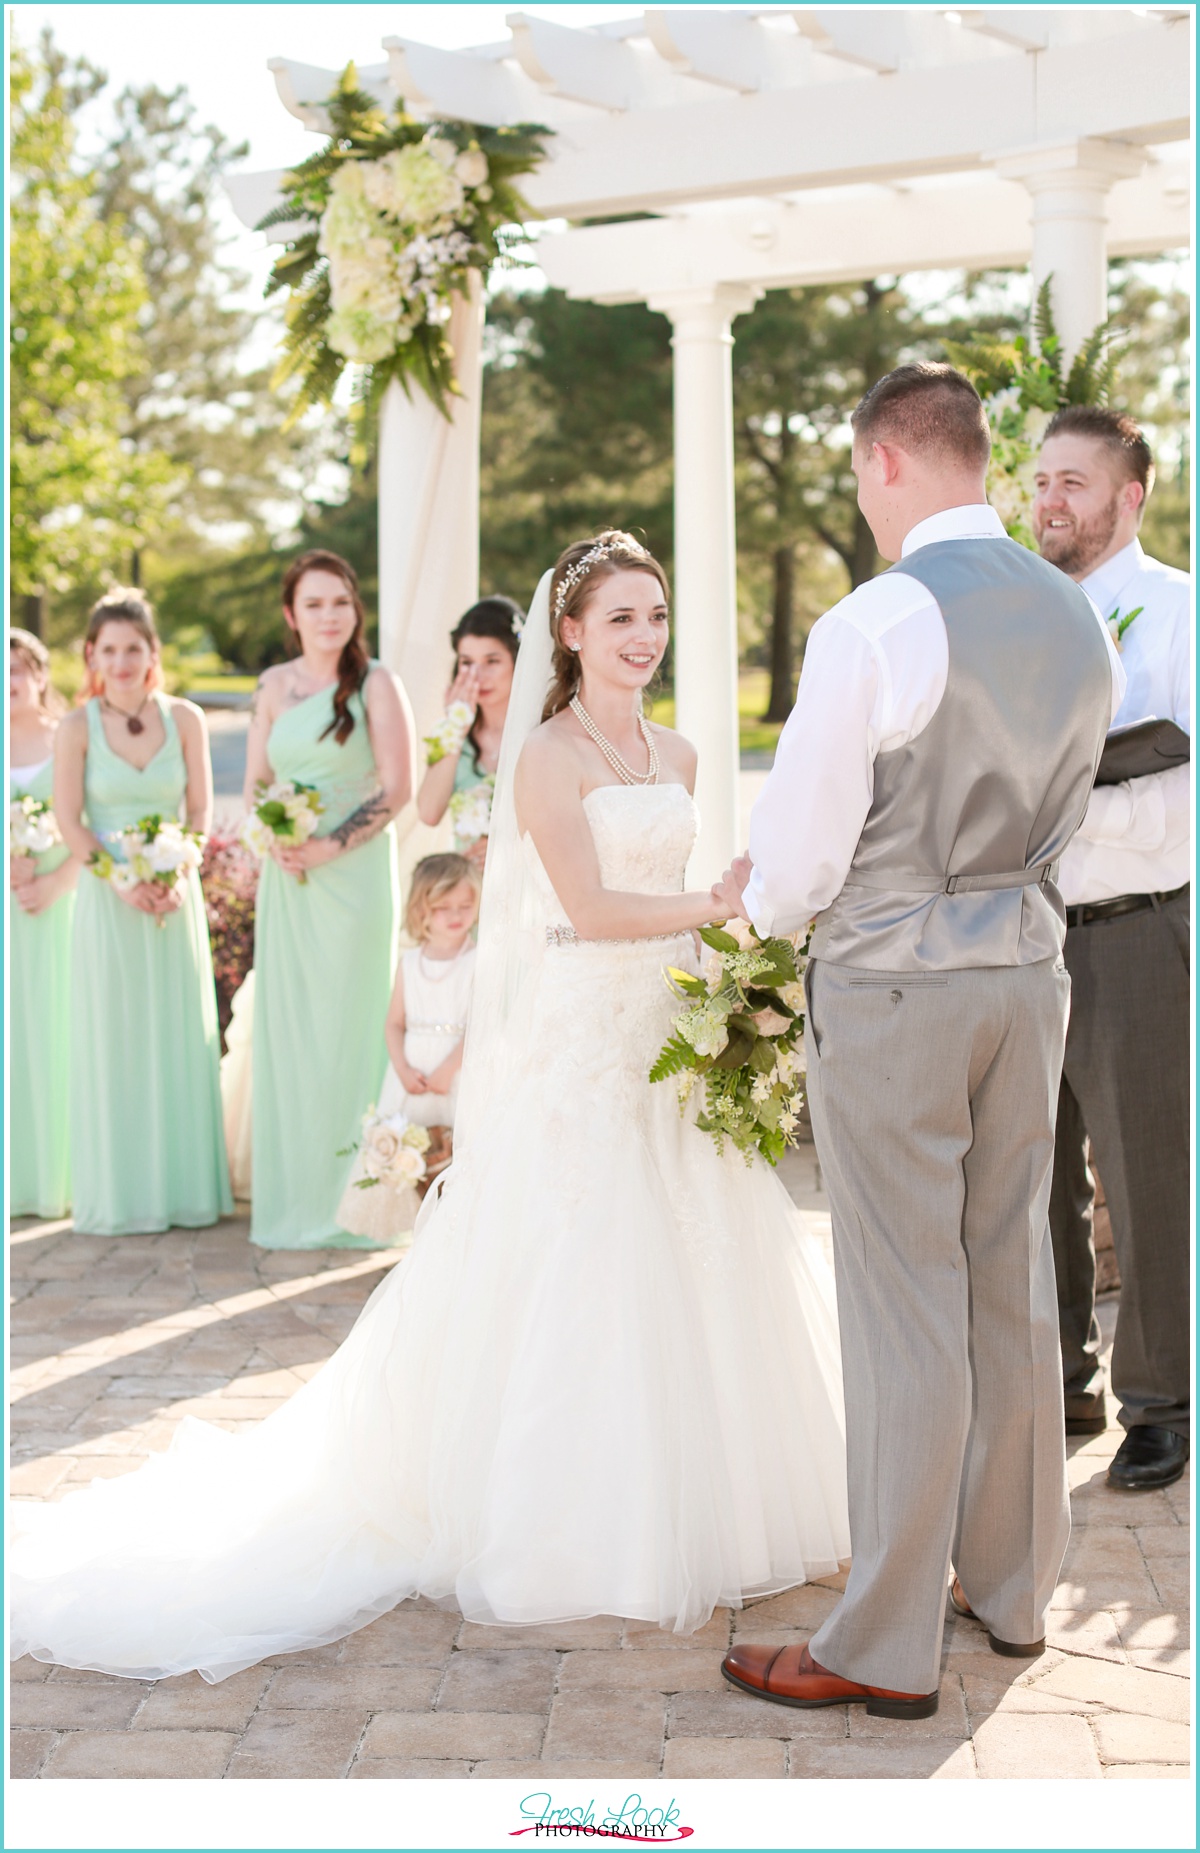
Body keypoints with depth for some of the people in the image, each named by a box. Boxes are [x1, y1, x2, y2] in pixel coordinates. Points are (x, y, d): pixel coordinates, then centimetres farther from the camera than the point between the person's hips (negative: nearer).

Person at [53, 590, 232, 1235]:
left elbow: (200, 809, 3)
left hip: (174, 899, 2)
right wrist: (120, 880, -14)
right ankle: (119, 1197, 11)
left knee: (179, 1037, 5)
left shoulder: (184, 719, 1)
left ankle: (183, 1187, 16)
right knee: (114, 1042, 2)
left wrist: (177, 877, -11)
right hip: (107, 902, -1)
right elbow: (69, 821, -4)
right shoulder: (78, 727, -3)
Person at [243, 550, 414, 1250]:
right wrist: (274, 841, -5)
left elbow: (397, 790, -9)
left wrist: (328, 848, -15)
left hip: (353, 873, -5)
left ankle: (351, 1201, 7)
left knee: (348, 1026, -2)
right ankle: (294, 1199, 15)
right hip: (287, 879, 5)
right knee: (286, 1028, 6)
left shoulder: (376, 685, -4)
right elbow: (255, 783, 14)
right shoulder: (275, 685, 10)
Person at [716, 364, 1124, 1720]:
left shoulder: (877, 623, -17)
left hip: (892, 990, -7)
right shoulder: (1080, 619, 5)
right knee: (1012, 1288, 16)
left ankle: (888, 1646, 9)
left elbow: (797, 860, -13)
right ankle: (1012, 1587, 30)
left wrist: (751, 897, 8)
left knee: (904, 1313, -1)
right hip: (1028, 969, 7)